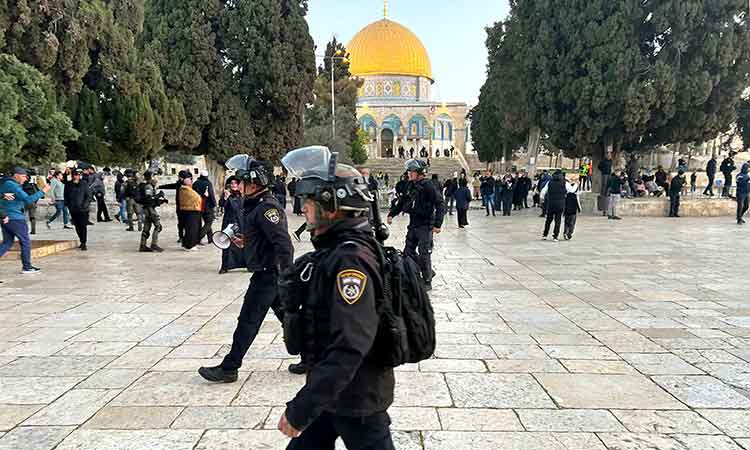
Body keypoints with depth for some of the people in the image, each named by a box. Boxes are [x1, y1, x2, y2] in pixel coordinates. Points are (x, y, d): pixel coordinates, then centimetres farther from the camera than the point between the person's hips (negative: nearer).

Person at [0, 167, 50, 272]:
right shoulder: (13, 185, -16)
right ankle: (26, 267, 9)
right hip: (16, 219, -9)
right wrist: (43, 191, -18)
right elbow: (28, 199, -22)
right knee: (25, 242, 3)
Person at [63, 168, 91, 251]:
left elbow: (89, 196, -2)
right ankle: (82, 241, 26)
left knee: (83, 226, -7)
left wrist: (85, 205, -13)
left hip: (83, 210, -4)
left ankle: (84, 243, -5)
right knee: (77, 227, 12)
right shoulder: (68, 185, 7)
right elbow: (66, 196, 16)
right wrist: (67, 205, 5)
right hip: (73, 210, 4)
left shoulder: (84, 184, -3)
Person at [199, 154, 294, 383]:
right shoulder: (255, 205, 13)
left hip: (267, 274, -10)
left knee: (248, 321, -1)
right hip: (269, 273, 10)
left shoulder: (266, 208, -20)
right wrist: (245, 241, 12)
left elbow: (284, 243, -26)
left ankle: (228, 368, 10)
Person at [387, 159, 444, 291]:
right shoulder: (410, 186, 10)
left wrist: (438, 224, -19)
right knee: (409, 251, 10)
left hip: (425, 226, -8)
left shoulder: (428, 186, -13)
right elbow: (401, 202, 19)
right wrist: (391, 214, 8)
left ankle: (427, 281, 11)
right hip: (413, 225, 8)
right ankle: (428, 271, 26)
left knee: (424, 254, -3)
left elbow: (440, 205, -15)